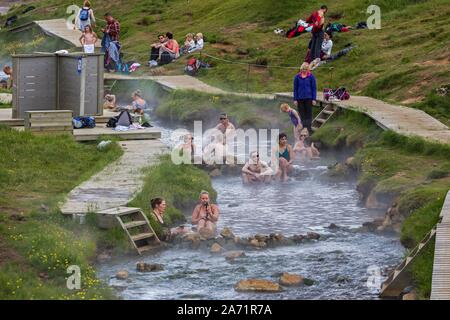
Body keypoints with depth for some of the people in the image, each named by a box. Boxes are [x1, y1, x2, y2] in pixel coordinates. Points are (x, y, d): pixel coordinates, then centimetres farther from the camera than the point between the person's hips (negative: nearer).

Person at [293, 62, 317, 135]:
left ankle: (309, 128, 5)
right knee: (302, 115, 7)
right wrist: (295, 99, 2)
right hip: (300, 98, 2)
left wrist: (314, 99, -3)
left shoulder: (311, 76, -1)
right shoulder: (297, 77, 2)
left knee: (309, 114, 0)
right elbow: (295, 88, 6)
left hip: (308, 98, -2)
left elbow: (314, 88, 2)